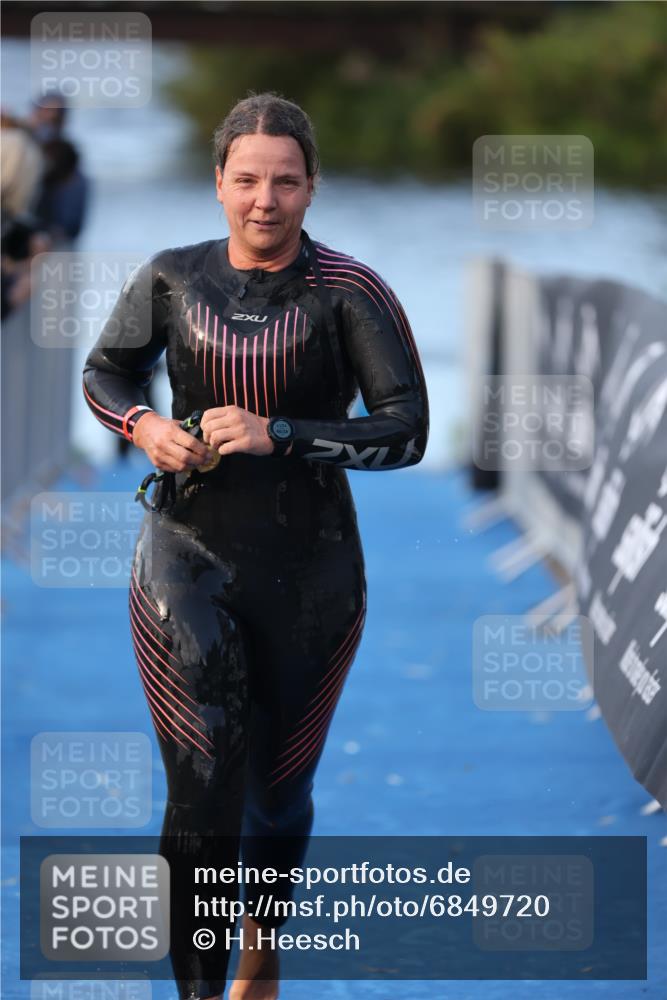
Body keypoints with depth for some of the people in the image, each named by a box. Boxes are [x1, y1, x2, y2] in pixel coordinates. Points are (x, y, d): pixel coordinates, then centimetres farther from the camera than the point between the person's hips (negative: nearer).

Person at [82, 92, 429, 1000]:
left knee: (280, 790, 19)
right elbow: (104, 372, 14)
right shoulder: (172, 278, -3)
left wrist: (277, 437, -24)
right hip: (188, 558, 0)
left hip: (308, 573, 0)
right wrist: (143, 426, -9)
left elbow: (407, 431, -15)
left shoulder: (350, 293, -11)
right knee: (201, 794, -10)